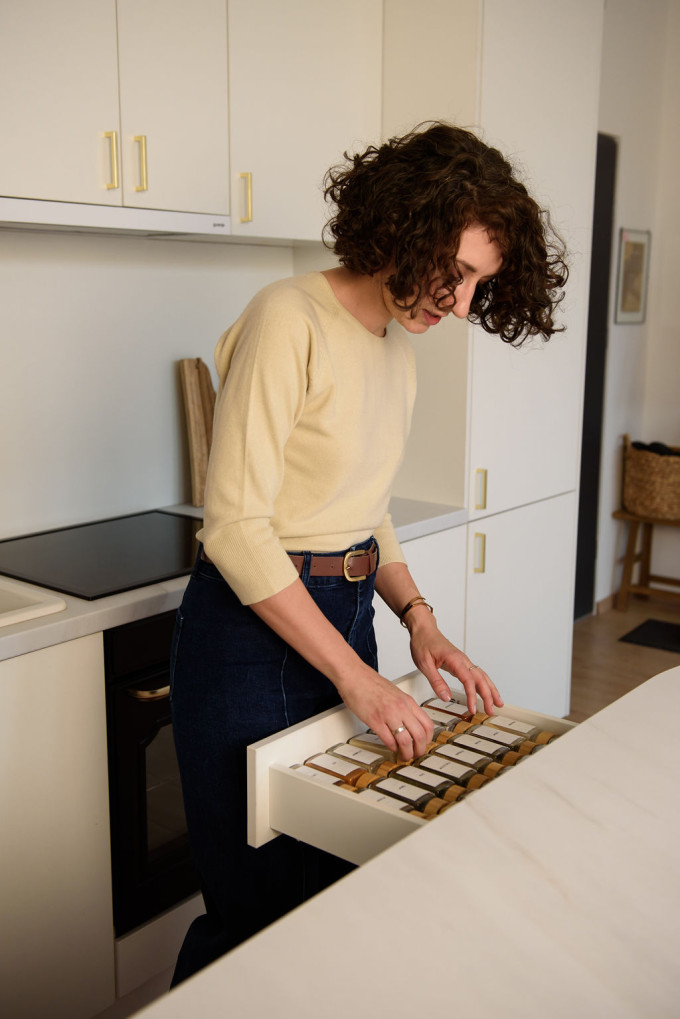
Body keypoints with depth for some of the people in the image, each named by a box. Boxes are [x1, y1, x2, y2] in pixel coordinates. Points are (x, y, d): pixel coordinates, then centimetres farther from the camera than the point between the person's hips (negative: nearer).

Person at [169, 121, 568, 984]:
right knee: (253, 910, 6)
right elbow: (235, 525, -21)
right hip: (252, 631, -8)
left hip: (344, 618, 8)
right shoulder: (290, 319, -17)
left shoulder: (397, 351, 9)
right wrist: (356, 676, -19)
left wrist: (419, 620, 2)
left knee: (330, 890, 18)